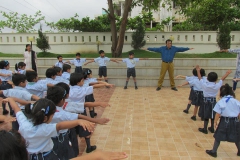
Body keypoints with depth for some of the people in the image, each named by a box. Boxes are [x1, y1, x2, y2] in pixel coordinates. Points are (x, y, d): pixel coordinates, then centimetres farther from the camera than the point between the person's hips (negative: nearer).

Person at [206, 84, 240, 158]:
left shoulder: (220, 102, -10)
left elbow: (218, 114, -10)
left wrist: (215, 122, 1)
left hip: (225, 121, -4)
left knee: (218, 137, 8)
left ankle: (213, 151, 16)